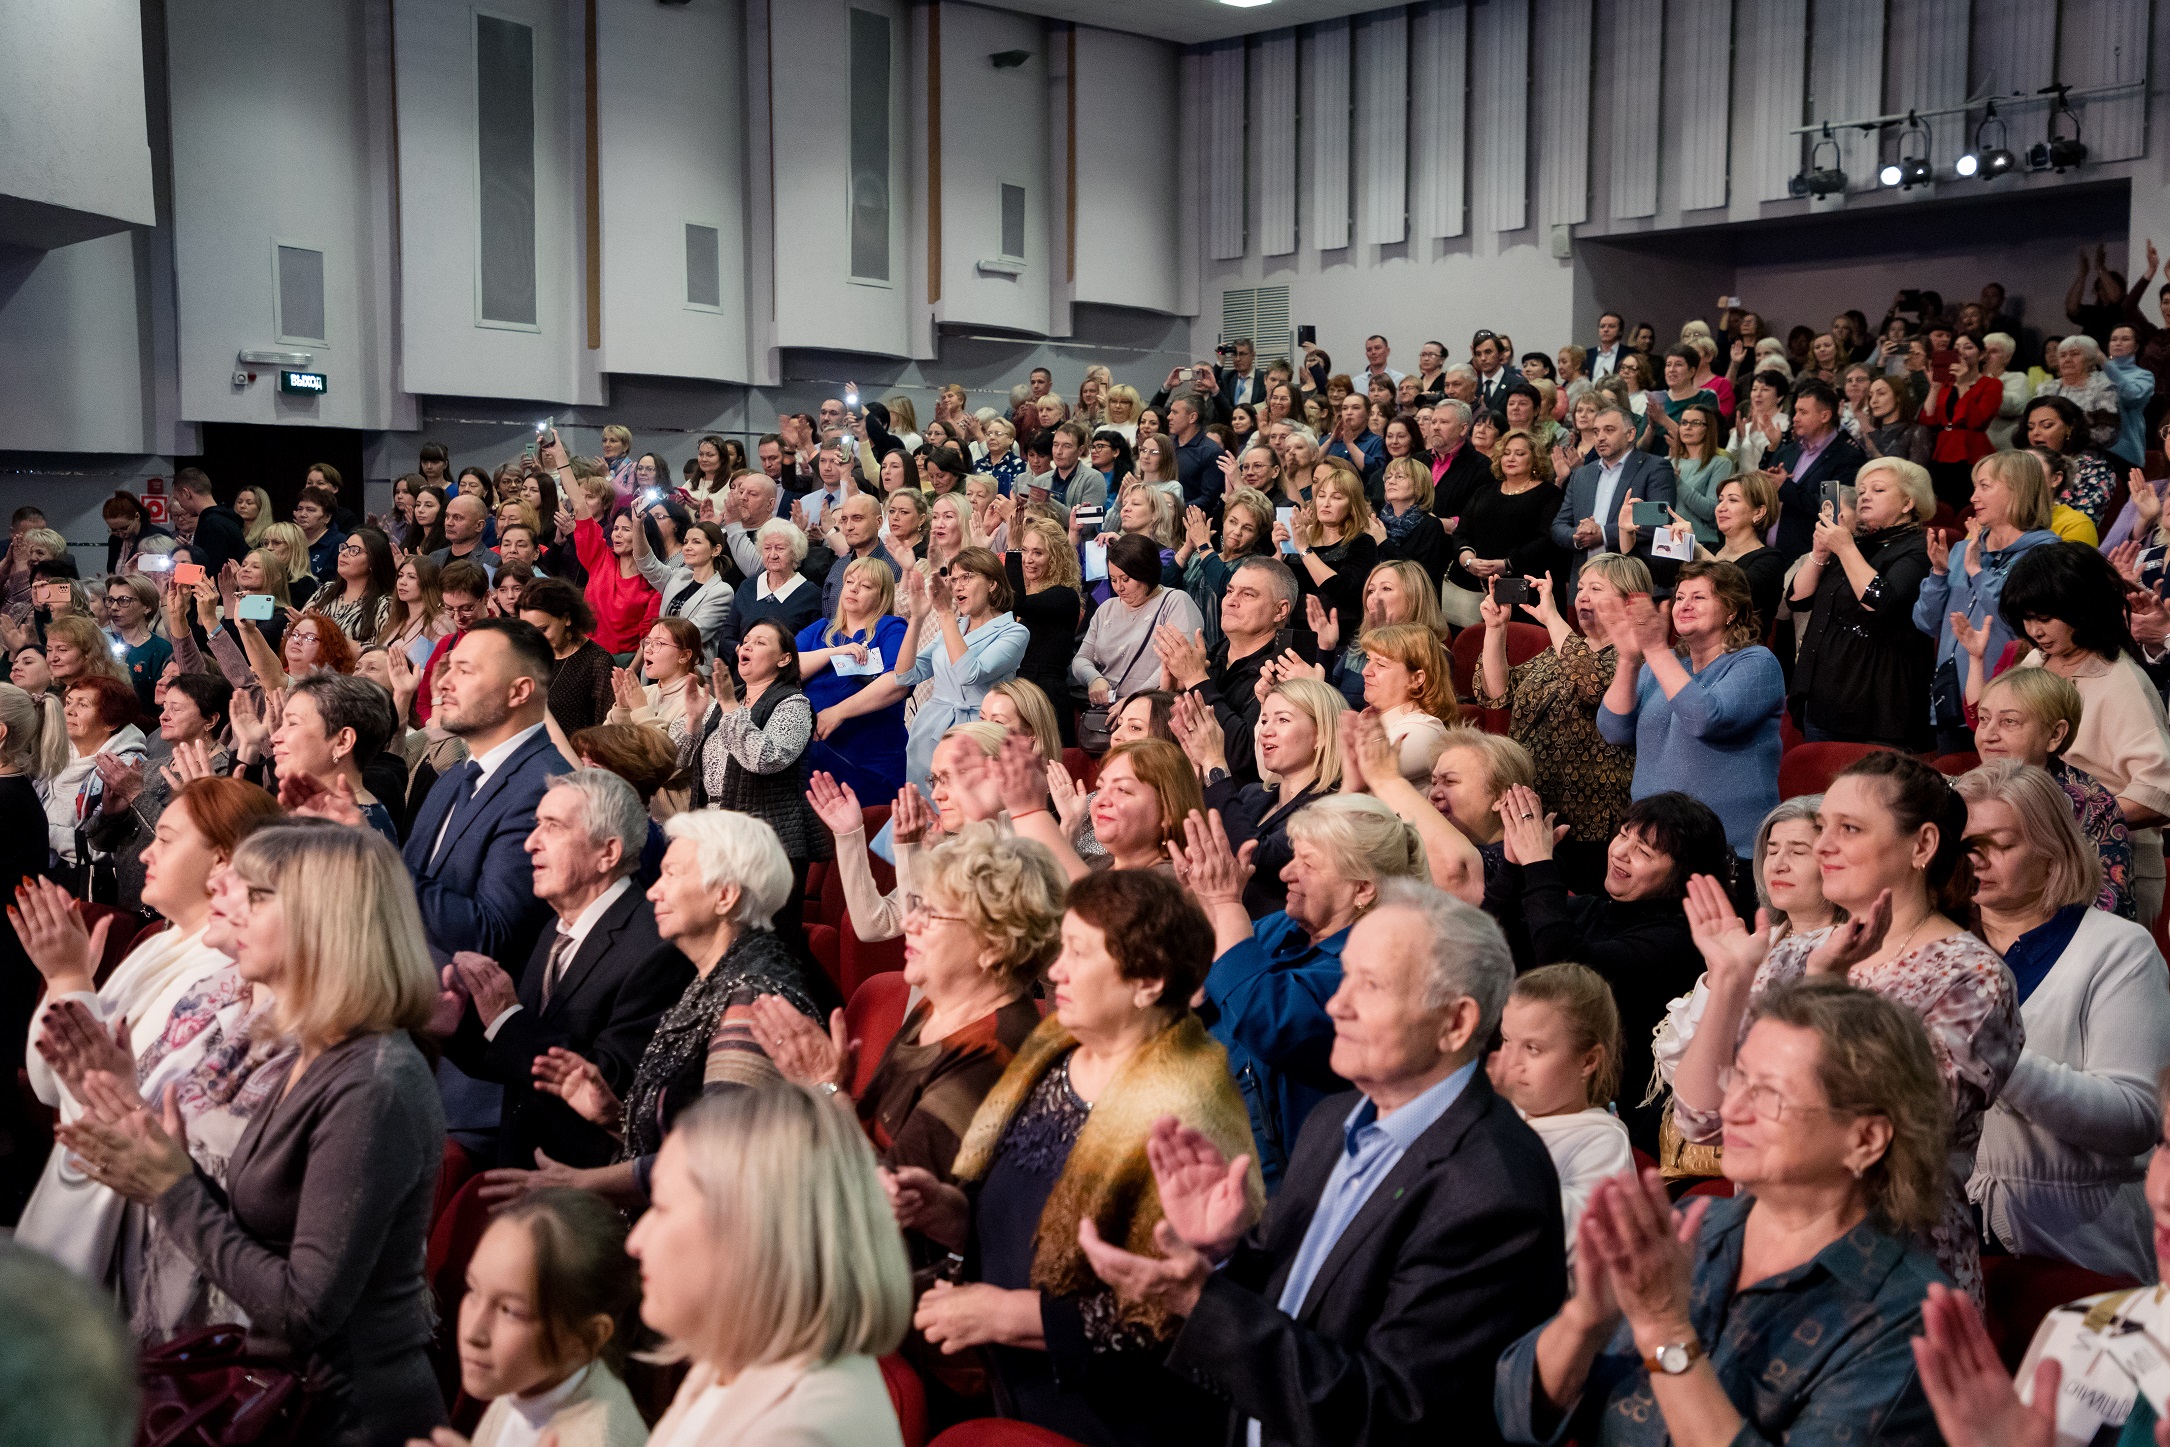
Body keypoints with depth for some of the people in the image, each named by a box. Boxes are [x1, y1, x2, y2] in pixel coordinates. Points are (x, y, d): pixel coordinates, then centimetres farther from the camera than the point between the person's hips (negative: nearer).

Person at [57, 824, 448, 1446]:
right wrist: (164, 1162, -3)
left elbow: (306, 1310, -24)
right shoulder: (319, 1061, 6)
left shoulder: (373, 1090, -23)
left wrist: (174, 1191, -17)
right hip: (293, 1391, 8)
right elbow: (258, 1235, 8)